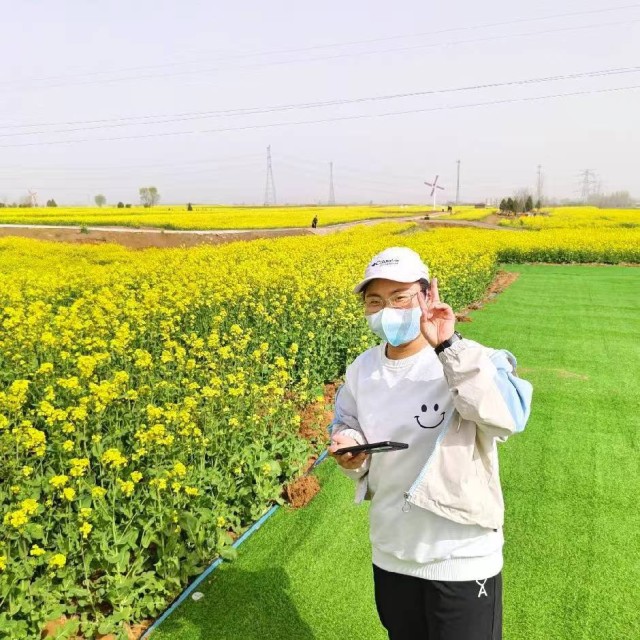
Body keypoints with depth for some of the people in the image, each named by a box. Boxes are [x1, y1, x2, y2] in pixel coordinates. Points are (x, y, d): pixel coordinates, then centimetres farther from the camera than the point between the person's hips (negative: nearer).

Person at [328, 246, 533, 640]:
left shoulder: (468, 362, -18)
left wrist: (448, 346, -39)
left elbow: (509, 419, -35)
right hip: (391, 554, 5)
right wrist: (349, 453, -11)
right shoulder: (360, 371, -2)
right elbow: (346, 428, 12)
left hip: (463, 559, -5)